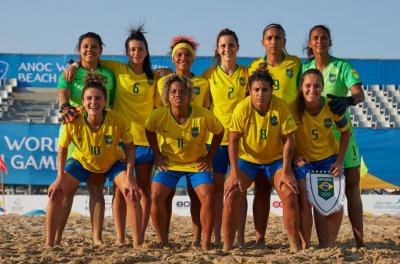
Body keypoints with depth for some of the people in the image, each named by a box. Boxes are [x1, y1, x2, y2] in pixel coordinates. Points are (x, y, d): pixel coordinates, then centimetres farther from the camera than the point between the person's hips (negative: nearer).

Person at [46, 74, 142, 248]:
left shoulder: (116, 121, -32)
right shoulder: (73, 122, -30)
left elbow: (130, 147, -17)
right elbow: (62, 148, -13)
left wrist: (129, 177, -25)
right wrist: (60, 178, -18)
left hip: (113, 162, -1)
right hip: (81, 161, 1)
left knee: (132, 193, -21)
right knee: (56, 193, -14)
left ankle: (137, 244, -10)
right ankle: (49, 243, -4)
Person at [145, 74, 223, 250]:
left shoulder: (203, 115, -21)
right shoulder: (159, 115, -17)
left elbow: (219, 132, -1)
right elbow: (149, 131, 7)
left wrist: (209, 156, -3)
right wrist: (157, 154, 1)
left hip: (197, 163, -1)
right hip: (169, 163, 1)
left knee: (208, 197, -21)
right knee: (156, 197, -19)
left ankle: (205, 244, -7)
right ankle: (163, 242, -3)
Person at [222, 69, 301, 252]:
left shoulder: (281, 107, -18)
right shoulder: (242, 109, -18)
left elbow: (288, 140, -12)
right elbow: (233, 141, -15)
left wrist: (285, 171, -17)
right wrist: (234, 173, -20)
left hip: (276, 159, 0)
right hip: (247, 159, 0)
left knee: (290, 194, -17)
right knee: (231, 195, -17)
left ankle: (295, 247, -6)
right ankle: (227, 247, -7)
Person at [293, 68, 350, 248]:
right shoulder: (294, 107, -22)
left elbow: (345, 132, -2)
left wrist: (340, 161, -7)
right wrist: (294, 156, -19)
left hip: (329, 157, 2)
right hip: (303, 159, -1)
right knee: (304, 201, -14)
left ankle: (328, 245, 9)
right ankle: (305, 245, -2)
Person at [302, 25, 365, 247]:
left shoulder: (343, 67, -1)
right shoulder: (304, 69, 8)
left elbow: (360, 94, -15)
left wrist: (348, 100, -38)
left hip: (341, 132, -2)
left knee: (352, 186, -2)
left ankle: (360, 241, 0)